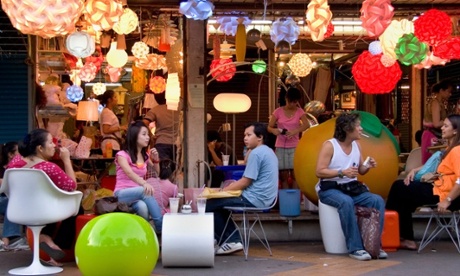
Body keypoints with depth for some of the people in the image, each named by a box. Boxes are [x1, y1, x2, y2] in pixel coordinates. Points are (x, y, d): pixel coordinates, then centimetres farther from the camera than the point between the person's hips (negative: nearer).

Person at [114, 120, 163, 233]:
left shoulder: (145, 156, 12)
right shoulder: (122, 155, -8)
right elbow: (129, 173, -29)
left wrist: (156, 160, 1)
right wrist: (144, 183, -49)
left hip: (139, 194, 4)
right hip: (123, 194, -4)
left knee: (143, 207, -36)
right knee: (145, 190, -36)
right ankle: (161, 227, -32)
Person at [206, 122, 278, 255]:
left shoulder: (256, 153, -16)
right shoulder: (268, 152, 16)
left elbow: (246, 182, -17)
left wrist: (223, 190, -6)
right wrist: (234, 185, 14)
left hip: (254, 199, -11)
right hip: (263, 199, 11)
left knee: (209, 205, -1)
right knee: (219, 204, 21)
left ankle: (229, 241, 10)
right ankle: (233, 240, 11)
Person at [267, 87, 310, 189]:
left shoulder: (299, 111, 2)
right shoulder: (278, 111, 2)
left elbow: (306, 125, -14)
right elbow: (269, 127, 1)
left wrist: (295, 131, -31)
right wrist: (274, 130, -22)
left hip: (294, 147, 0)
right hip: (280, 147, 0)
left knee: (295, 175, -4)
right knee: (283, 176, 2)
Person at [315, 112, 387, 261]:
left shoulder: (357, 145, 9)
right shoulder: (329, 145, -11)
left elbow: (360, 171, 18)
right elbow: (319, 172, -17)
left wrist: (368, 167, -5)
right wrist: (342, 172, -26)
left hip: (351, 188, 6)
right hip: (330, 189, -6)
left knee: (378, 201, -19)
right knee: (346, 202, -39)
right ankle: (355, 247, -32)